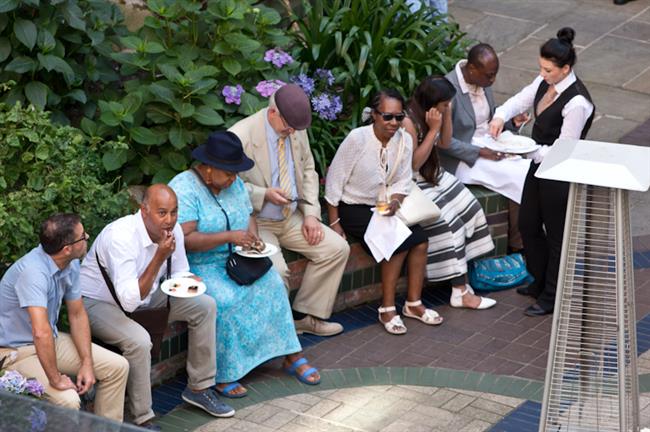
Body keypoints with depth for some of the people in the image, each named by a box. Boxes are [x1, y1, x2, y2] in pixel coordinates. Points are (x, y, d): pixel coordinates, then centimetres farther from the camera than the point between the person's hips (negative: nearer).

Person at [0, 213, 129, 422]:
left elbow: (77, 314, 8)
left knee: (117, 367, 3)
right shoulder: (33, 271, -32)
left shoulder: (71, 264, -4)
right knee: (67, 400, -30)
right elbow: (41, 333, -41)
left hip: (51, 341, 9)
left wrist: (87, 363, -1)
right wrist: (56, 380, -31)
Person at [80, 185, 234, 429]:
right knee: (139, 341, -35)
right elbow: (129, 301, -37)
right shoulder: (120, 236, -34)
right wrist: (159, 258, -40)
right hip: (97, 302, -8)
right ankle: (142, 420, -17)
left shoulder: (173, 229, -11)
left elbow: (180, 274, 7)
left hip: (144, 293, 8)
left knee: (205, 306, -3)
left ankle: (199, 388, 10)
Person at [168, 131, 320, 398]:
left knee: (272, 285, -16)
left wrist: (252, 236, -6)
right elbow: (185, 240, -25)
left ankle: (292, 356, -9)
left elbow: (249, 215, 17)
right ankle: (222, 375, -21)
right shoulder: (184, 189, -17)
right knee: (224, 301, -32)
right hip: (199, 267, -7)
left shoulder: (234, 183, 8)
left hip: (236, 261, 7)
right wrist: (229, 237, -29)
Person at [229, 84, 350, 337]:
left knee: (337, 249, -5)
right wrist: (263, 195, -24)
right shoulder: (241, 135, -18)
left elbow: (308, 172, 13)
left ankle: (305, 316, 6)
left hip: (291, 219, 7)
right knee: (276, 269, -31)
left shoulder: (297, 131, 2)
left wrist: (311, 213, 0)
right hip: (255, 222, -7)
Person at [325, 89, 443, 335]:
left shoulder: (404, 140, -3)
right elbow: (334, 181, -14)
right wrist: (334, 223, -14)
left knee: (420, 239, -15)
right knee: (399, 242, -24)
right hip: (353, 207, -6)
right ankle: (387, 308, -12)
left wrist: (395, 201, -19)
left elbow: (403, 182, 4)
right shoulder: (357, 139, -19)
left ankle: (413, 303, -1)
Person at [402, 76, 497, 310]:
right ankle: (460, 292, -17)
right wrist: (433, 129, -22)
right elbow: (414, 163, -20)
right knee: (447, 220, -22)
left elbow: (445, 143, 18)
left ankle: (462, 278, -7)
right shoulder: (408, 121, -21)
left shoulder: (431, 115, 4)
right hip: (413, 183, -9)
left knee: (468, 208, -8)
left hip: (433, 175, 9)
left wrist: (447, 115, 2)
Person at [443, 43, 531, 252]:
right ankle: (518, 243, -2)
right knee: (519, 179, -20)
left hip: (490, 145, 8)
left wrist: (511, 121, -2)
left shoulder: (483, 80, 1)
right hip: (464, 158, -8)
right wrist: (480, 153, -22)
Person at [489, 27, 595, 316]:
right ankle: (540, 282, 41)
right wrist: (501, 116, -7)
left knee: (556, 234, 7)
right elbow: (522, 100, 13)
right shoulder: (545, 82, -3)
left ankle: (552, 297, 24)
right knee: (528, 225, 21)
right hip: (540, 165, 9)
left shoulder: (577, 103, -27)